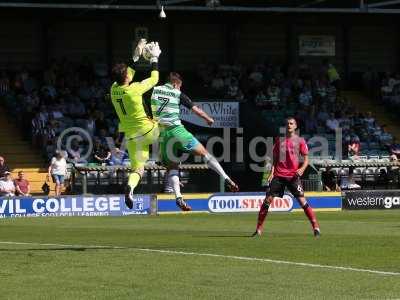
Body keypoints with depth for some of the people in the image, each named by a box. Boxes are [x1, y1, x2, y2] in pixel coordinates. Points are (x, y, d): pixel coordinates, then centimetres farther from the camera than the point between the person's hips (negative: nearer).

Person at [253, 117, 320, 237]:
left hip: (293, 176, -3)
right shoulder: (279, 140, 12)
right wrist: (272, 172, 3)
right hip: (279, 175, 3)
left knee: (302, 200, -12)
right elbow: (275, 159, 15)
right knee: (267, 200, -2)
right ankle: (259, 229, 6)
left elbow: (306, 159, 4)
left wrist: (302, 168, -15)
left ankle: (316, 227, -7)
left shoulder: (300, 141, 5)